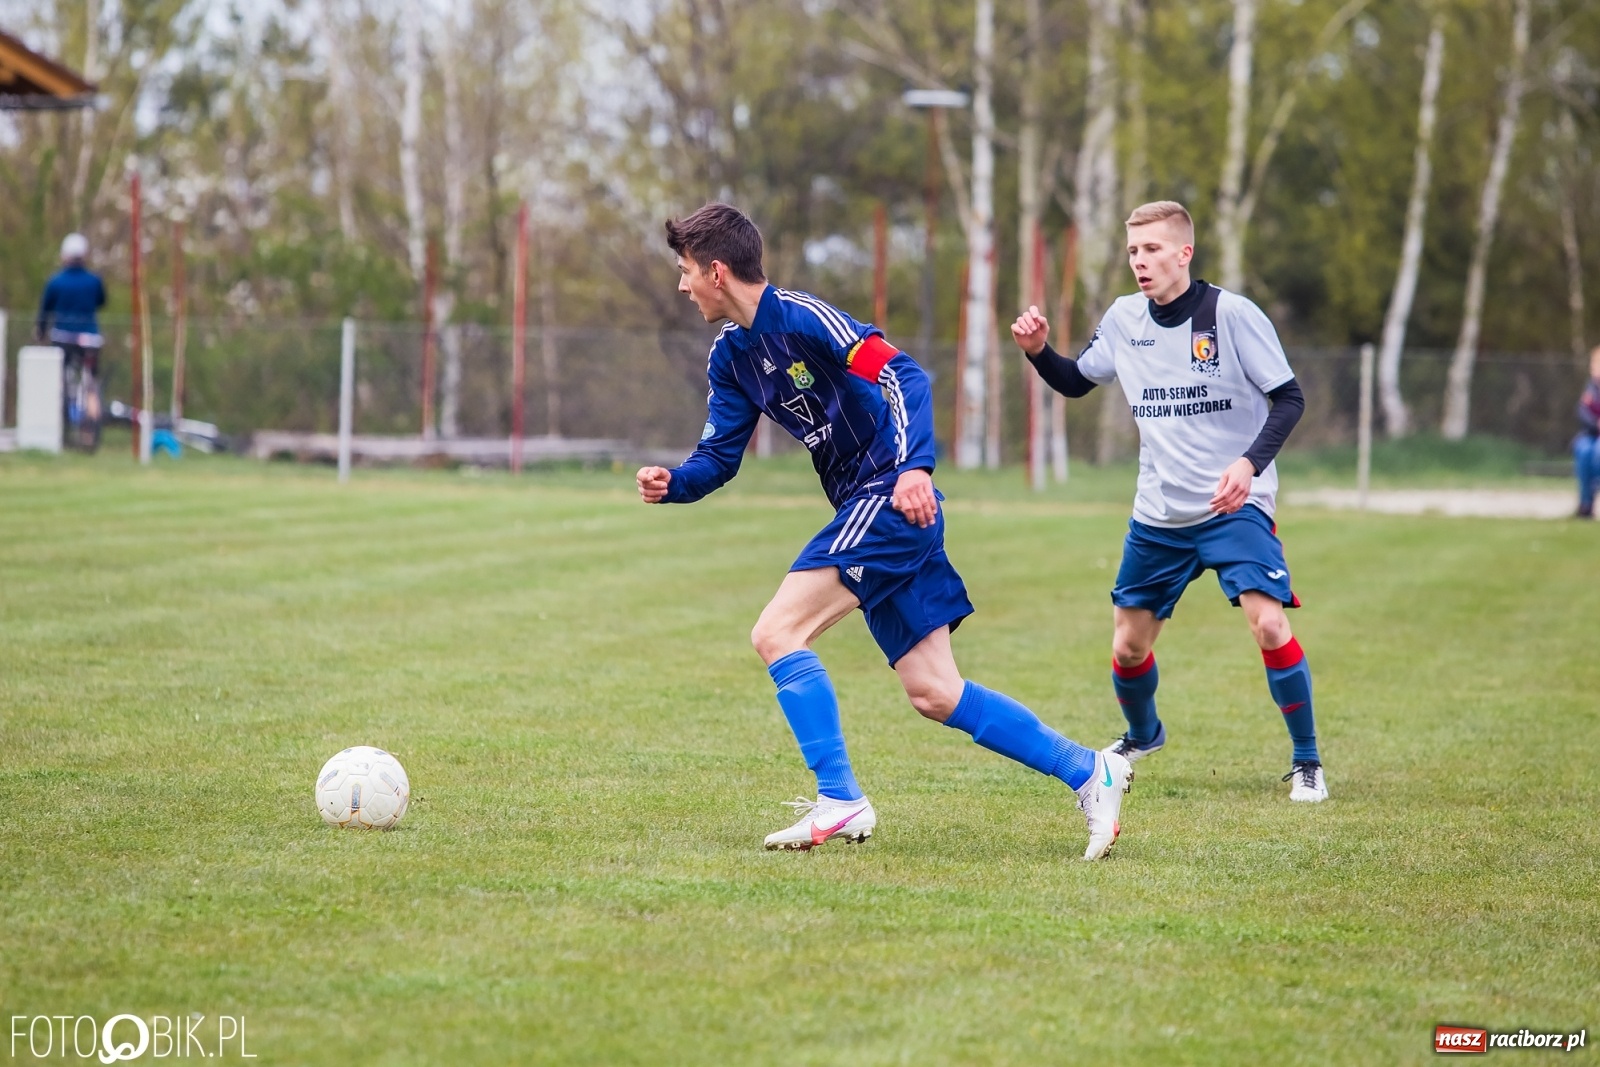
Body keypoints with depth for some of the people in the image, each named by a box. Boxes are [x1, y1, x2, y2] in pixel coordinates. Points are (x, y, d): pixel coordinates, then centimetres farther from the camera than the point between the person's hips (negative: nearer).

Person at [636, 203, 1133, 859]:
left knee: (776, 634, -15)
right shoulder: (731, 356, 13)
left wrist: (914, 467, -35)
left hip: (892, 499, -9)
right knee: (933, 694, 6)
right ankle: (1089, 772, 11)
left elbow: (904, 377, -22)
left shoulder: (801, 317, -14)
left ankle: (839, 802, -12)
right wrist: (671, 483, -6)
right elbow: (719, 456, 16)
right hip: (866, 512, 9)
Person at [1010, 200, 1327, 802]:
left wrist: (1250, 463, -24)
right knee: (1127, 646, 10)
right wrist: (1037, 351, -5)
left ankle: (1306, 761, -6)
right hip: (1158, 515, 5)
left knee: (1269, 625, -23)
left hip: (1233, 506, -5)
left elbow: (1288, 398, -9)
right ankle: (1143, 735, 42)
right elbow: (1076, 382, 16)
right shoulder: (1125, 318, 2)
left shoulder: (1232, 315, -12)